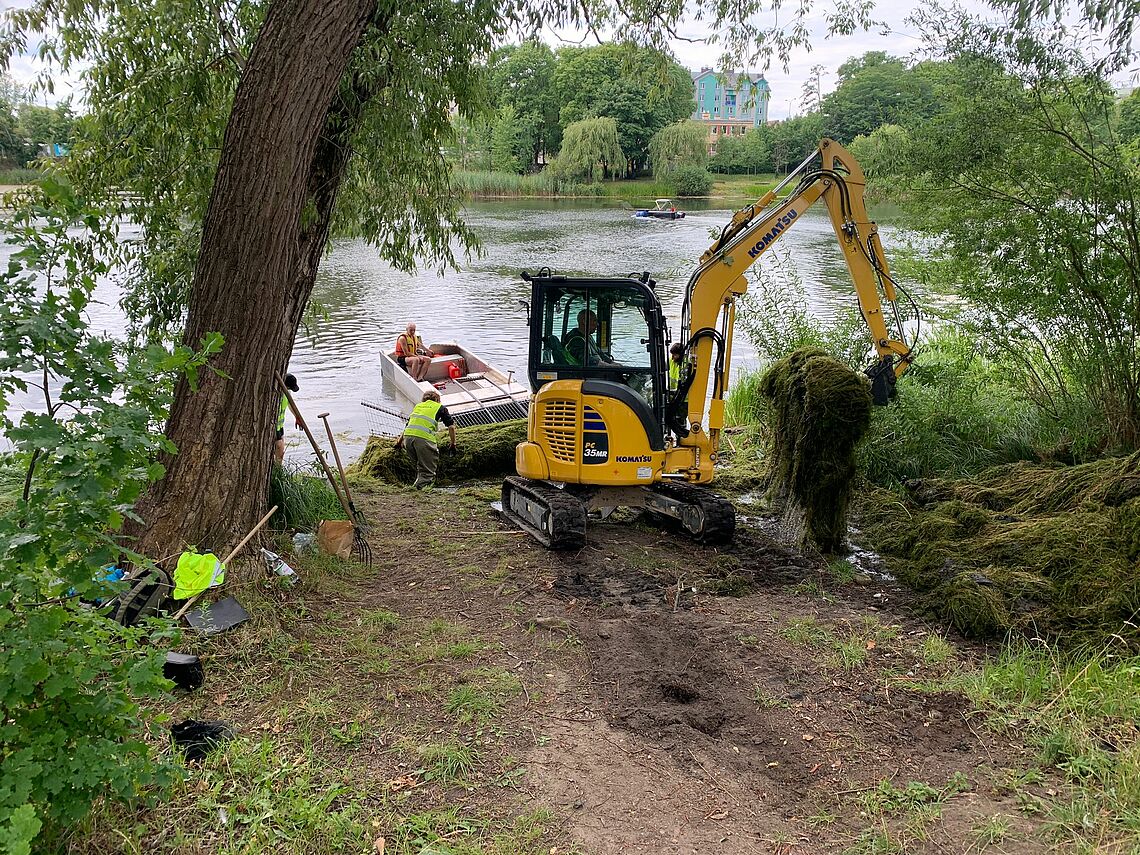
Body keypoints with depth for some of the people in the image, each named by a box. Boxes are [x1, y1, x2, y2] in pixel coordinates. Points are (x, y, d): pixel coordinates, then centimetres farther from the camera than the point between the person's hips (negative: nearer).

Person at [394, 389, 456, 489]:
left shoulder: (418, 406, 31)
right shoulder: (440, 407, 20)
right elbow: (451, 427, 14)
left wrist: (399, 442, 49)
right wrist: (453, 444, 26)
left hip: (408, 436, 5)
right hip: (424, 438, -5)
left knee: (420, 467, 23)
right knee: (428, 472, -3)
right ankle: (418, 487, -22)